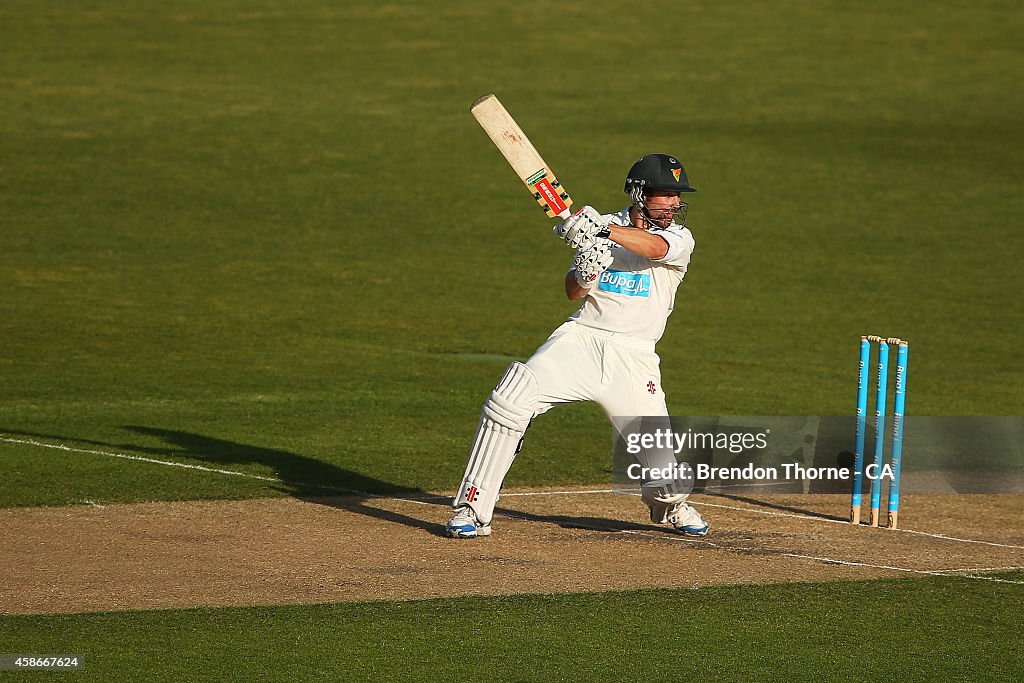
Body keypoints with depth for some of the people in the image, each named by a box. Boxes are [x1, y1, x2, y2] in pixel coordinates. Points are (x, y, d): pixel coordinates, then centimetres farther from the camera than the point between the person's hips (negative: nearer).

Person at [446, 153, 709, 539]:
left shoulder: (679, 238, 0)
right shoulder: (605, 226, 8)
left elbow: (655, 247, -25)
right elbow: (573, 293, 3)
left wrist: (604, 230, -41)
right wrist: (584, 274, -21)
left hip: (632, 357, -1)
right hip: (582, 337, 1)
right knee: (508, 401, -20)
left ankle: (671, 504, 33)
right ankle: (471, 510, -15)